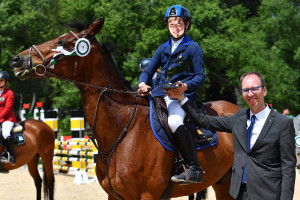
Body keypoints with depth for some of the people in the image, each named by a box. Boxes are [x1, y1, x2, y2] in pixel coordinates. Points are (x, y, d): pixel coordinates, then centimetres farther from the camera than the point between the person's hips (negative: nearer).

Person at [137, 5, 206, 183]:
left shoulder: (193, 48, 3)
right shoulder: (163, 49, 20)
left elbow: (201, 76, -2)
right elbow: (149, 71, 19)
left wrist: (185, 85, -22)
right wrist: (143, 84, -4)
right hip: (160, 94, 7)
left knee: (174, 122, -36)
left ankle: (195, 170, -33)